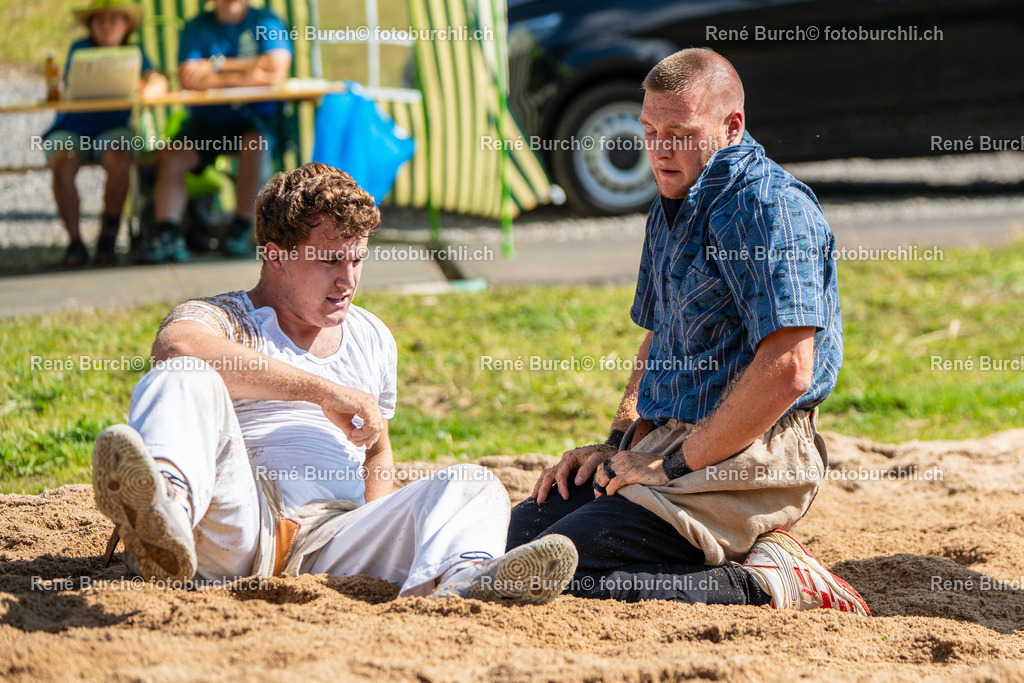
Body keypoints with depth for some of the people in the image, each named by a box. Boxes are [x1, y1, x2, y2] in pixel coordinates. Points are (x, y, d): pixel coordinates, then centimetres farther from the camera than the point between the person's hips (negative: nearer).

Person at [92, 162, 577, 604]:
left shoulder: (371, 339, 29)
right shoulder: (219, 320, 11)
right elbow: (176, 346, -15)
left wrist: (377, 535, 15)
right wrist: (322, 390, -16)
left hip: (332, 541, 4)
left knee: (472, 485, -18)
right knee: (183, 382, -28)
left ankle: (452, 580, -58)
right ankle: (166, 514, -65)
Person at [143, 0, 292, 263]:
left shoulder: (266, 23, 1)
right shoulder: (197, 28, 7)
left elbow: (276, 71, -16)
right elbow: (188, 78, -9)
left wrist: (218, 66, -10)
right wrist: (244, 73, -11)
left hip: (254, 117, -3)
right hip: (206, 121, 3)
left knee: (254, 143, -34)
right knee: (170, 156, -22)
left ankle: (242, 227, -23)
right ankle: (167, 230, -32)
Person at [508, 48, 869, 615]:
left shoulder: (766, 206, -16)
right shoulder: (672, 209, 17)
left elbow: (787, 371, -24)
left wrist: (674, 465, -18)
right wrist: (620, 443, 11)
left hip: (750, 457, -10)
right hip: (669, 441, 11)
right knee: (525, 528, 8)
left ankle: (765, 582, -11)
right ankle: (744, 551, 6)